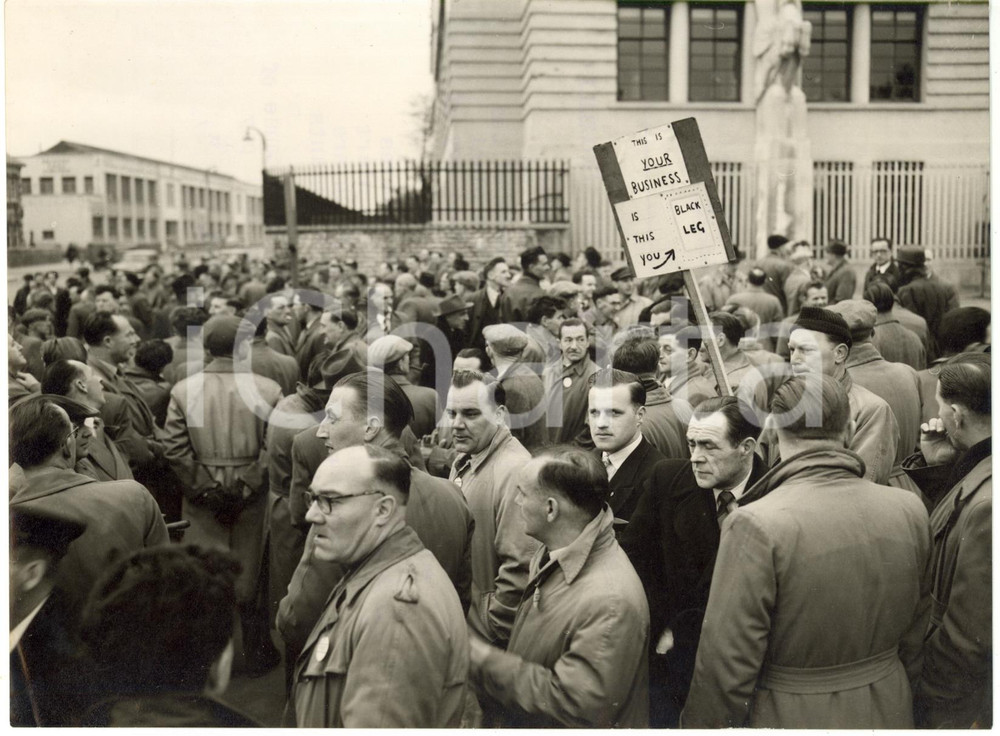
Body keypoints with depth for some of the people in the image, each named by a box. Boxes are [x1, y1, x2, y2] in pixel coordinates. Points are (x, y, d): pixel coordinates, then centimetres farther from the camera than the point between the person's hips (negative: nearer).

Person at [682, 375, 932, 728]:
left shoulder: (755, 526, -24)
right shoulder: (910, 510, -8)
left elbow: (726, 671, -20)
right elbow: (915, 636, 6)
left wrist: (700, 724, -5)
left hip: (791, 717, -5)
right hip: (890, 711, 5)